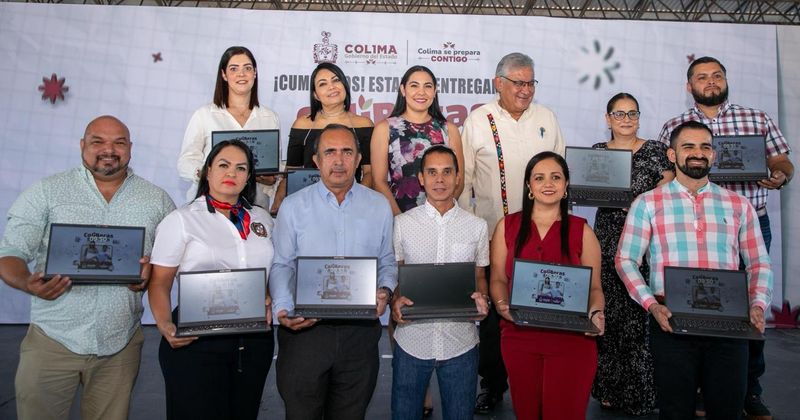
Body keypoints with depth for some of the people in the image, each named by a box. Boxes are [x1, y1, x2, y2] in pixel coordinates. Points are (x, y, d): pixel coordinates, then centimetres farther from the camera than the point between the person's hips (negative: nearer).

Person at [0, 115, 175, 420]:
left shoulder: (157, 200, 5)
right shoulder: (46, 192, 1)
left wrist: (153, 271, -12)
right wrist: (29, 283, -22)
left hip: (120, 346, 1)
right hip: (52, 341, -1)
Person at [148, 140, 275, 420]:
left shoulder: (262, 219, 11)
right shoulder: (181, 220, -2)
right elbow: (159, 284, -4)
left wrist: (270, 299, -1)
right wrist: (165, 326, -19)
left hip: (254, 340, 4)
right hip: (196, 341, -4)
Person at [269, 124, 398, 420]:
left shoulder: (379, 206, 6)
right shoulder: (293, 206, 2)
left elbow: (387, 262, 11)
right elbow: (282, 265, 1)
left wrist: (385, 290, -9)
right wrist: (283, 309, -14)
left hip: (360, 330, 2)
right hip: (303, 328, -1)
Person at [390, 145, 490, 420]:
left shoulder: (477, 226, 4)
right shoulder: (402, 224, 1)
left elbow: (480, 276, 11)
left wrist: (481, 297, -10)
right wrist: (395, 300, -14)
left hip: (461, 342, 1)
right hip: (411, 339, 0)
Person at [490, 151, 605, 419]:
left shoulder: (581, 230, 3)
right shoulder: (507, 226, 5)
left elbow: (594, 286, 4)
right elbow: (498, 279, 7)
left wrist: (595, 313, -15)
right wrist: (502, 305, -12)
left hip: (572, 339, -1)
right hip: (519, 335, 1)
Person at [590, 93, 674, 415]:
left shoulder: (655, 150, 4)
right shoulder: (597, 151, 12)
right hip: (607, 239, 3)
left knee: (640, 312, -5)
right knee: (607, 312, 3)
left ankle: (640, 392, 9)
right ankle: (609, 388, 17)